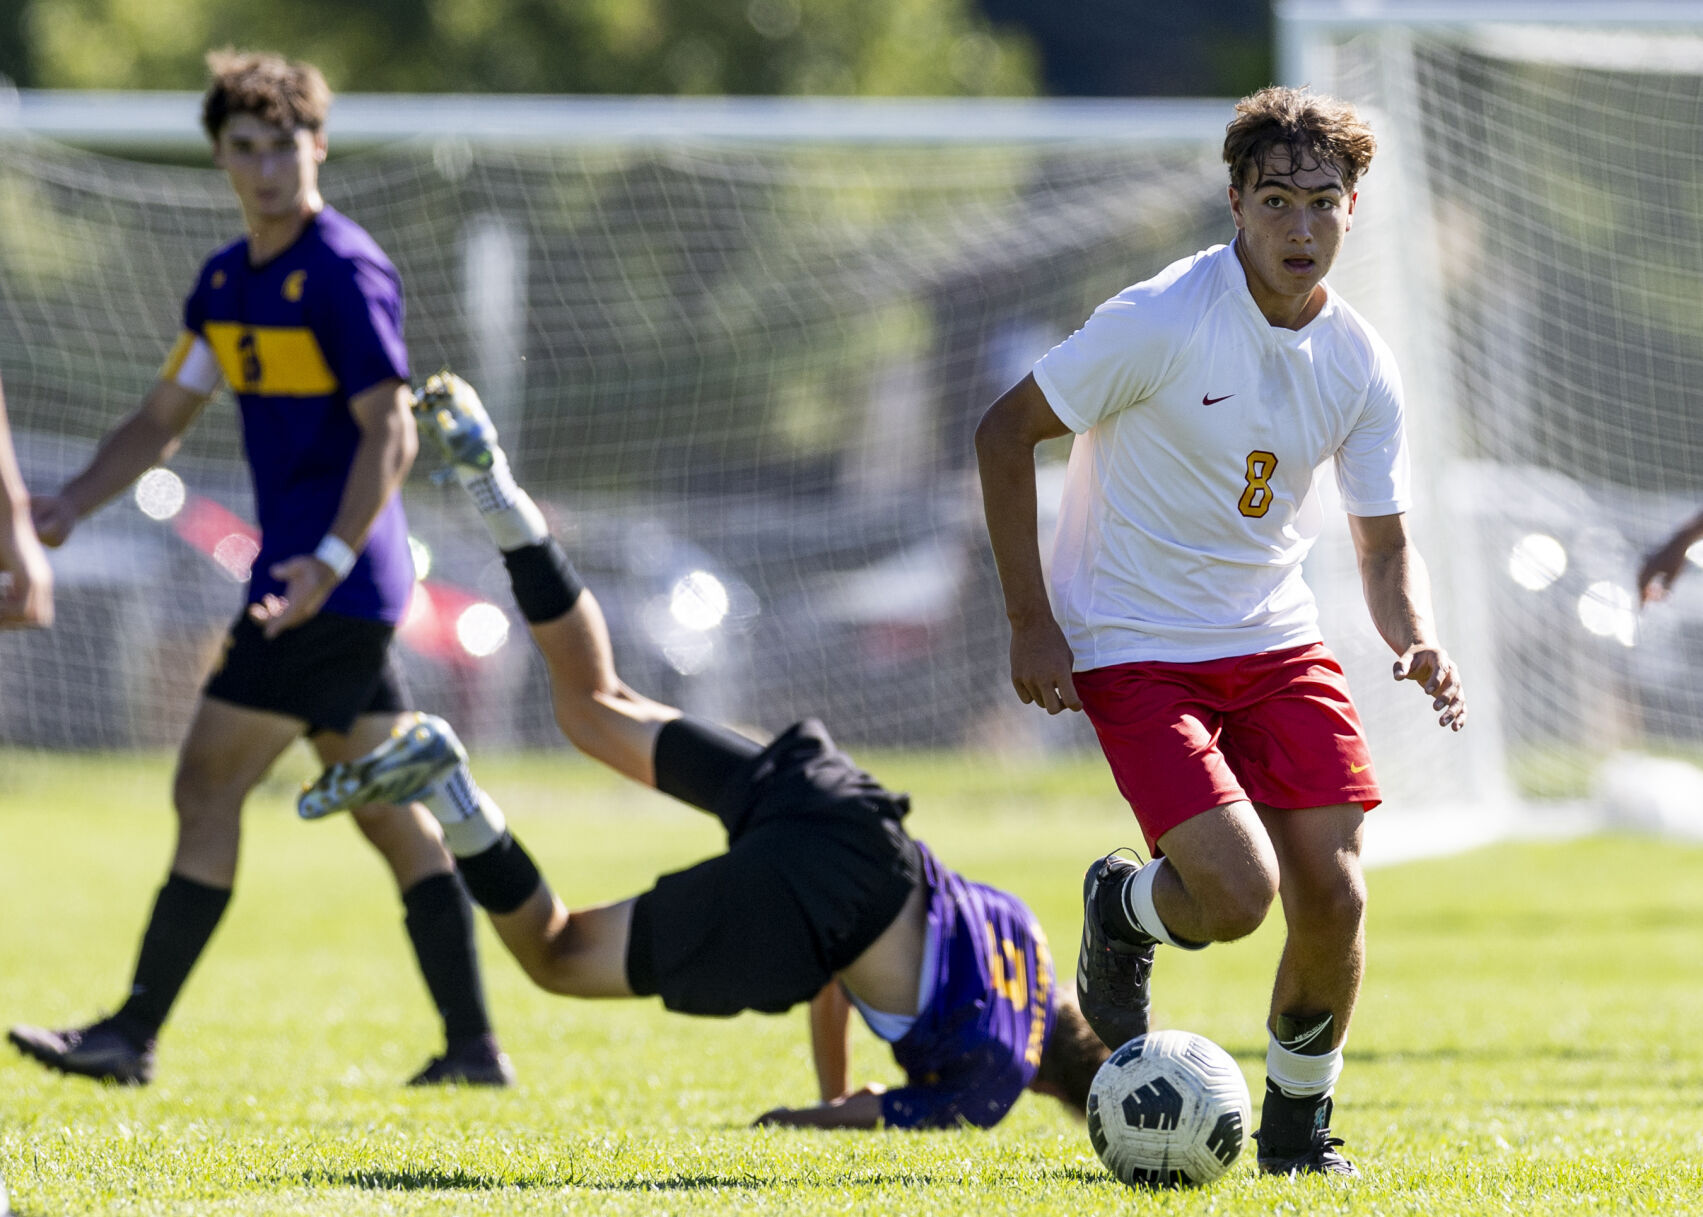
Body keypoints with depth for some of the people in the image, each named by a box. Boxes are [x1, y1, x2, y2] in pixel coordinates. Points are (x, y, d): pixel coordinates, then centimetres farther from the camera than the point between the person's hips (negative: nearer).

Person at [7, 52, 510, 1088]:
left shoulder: (345, 272, -13)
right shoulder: (228, 281, 15)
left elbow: (391, 434, -19)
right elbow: (165, 418, 23)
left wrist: (330, 560, -28)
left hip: (337, 584, -9)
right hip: (330, 587, 9)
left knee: (208, 788, -7)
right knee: (391, 813, 8)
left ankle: (133, 1035, -4)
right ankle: (474, 1045, 9)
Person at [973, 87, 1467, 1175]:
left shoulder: (1360, 364, -1)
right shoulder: (1161, 321, -18)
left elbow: (1386, 548, 8)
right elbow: (1005, 432, -10)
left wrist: (1419, 642, -14)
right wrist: (1031, 623, -12)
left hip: (1275, 641, 5)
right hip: (1134, 649, -5)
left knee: (1334, 898, -7)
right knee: (1237, 895, -20)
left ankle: (1298, 1124, 18)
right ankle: (1122, 912, 16)